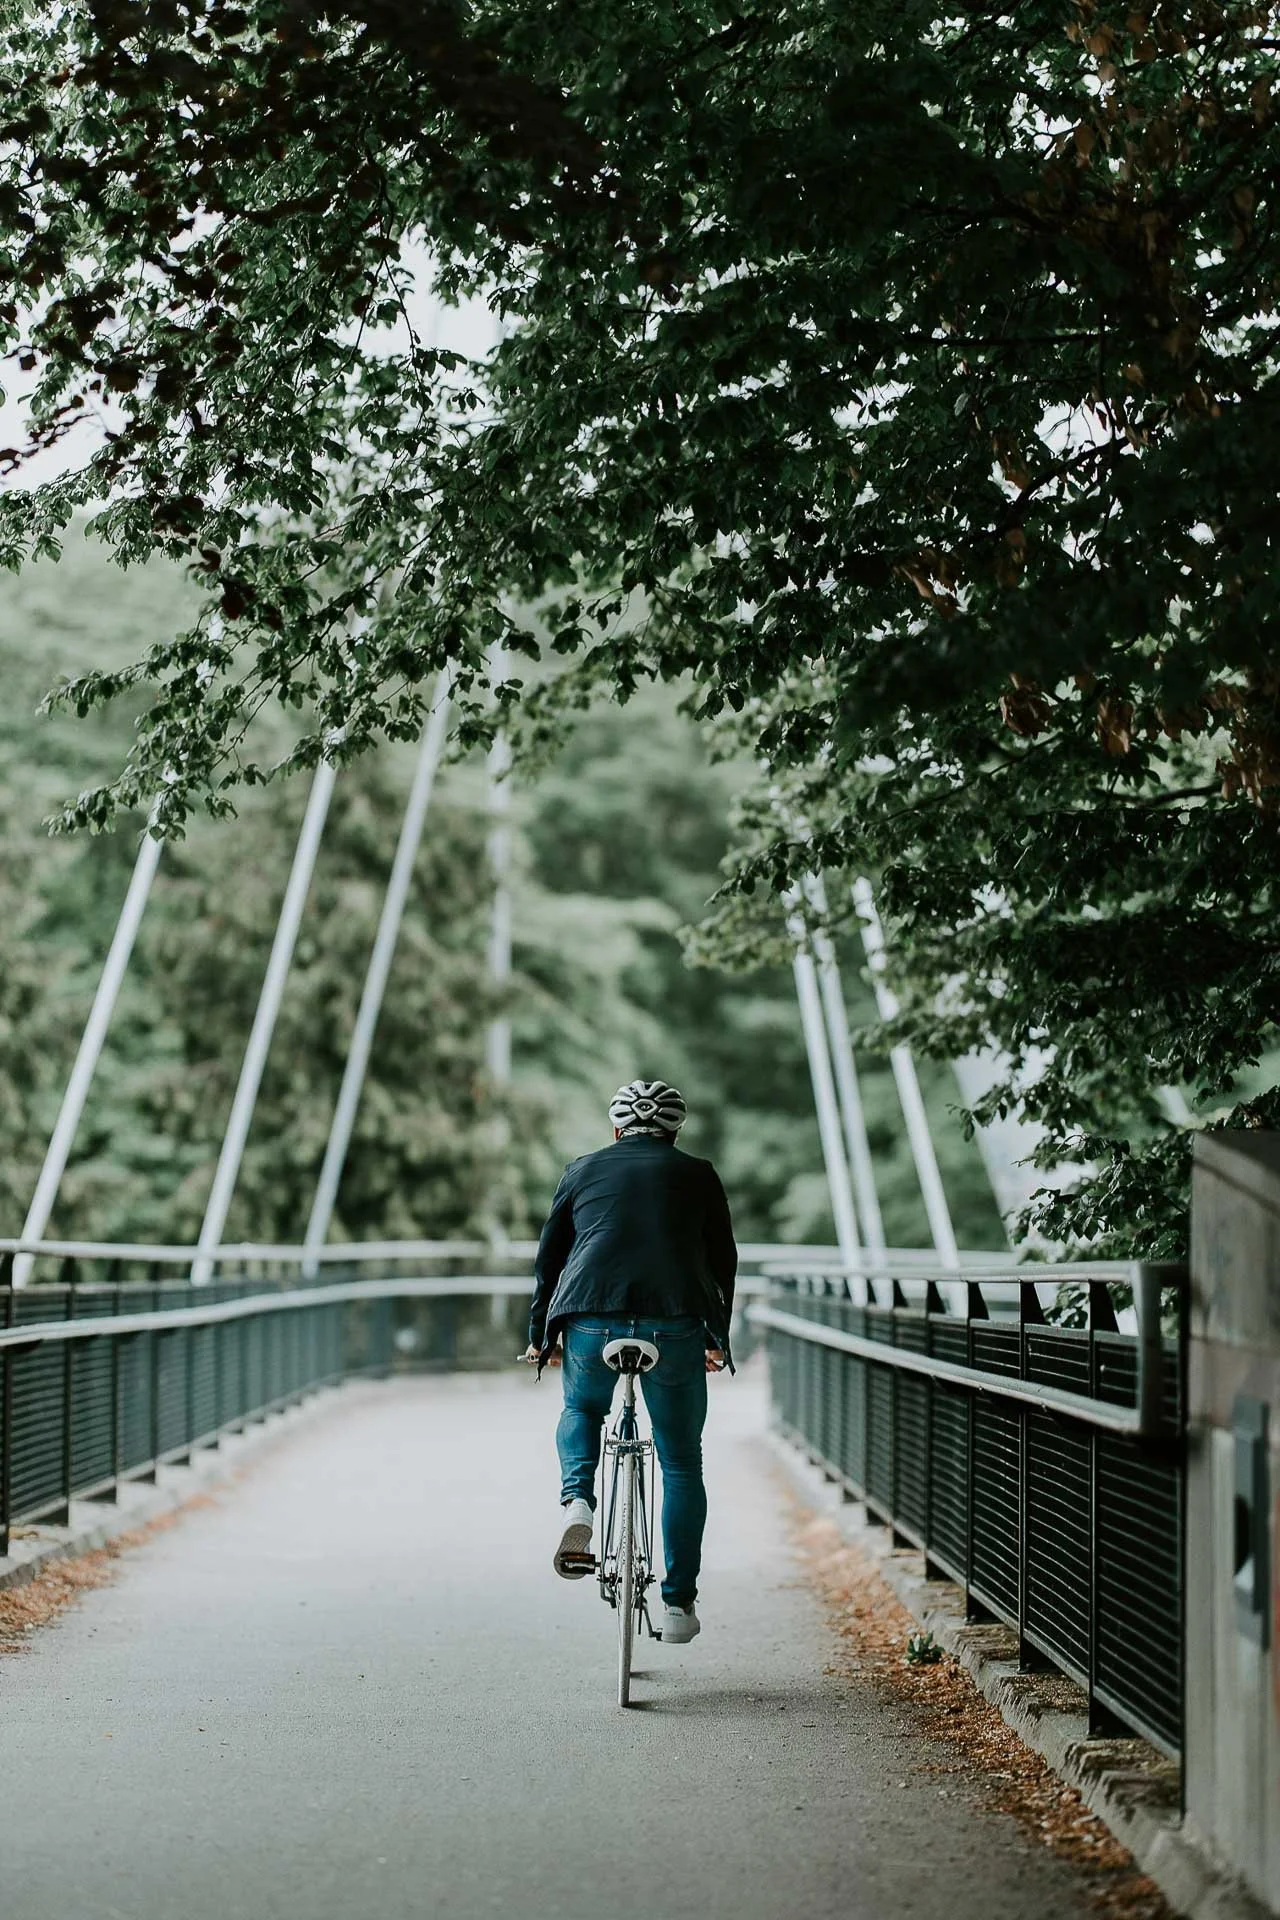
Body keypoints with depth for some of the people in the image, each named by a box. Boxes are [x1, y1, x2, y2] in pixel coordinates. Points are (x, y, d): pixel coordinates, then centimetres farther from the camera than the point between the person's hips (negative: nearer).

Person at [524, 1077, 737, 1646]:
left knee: (581, 1413, 31)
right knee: (682, 1464, 13)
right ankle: (678, 1603, 10)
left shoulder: (584, 1170, 18)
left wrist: (540, 1336, 29)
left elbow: (548, 1258, 20)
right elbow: (724, 1262, 20)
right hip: (674, 1329, -1)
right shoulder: (698, 1176, 16)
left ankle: (576, 1502, 2)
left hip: (591, 1323, 1)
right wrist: (717, 1339, 32)